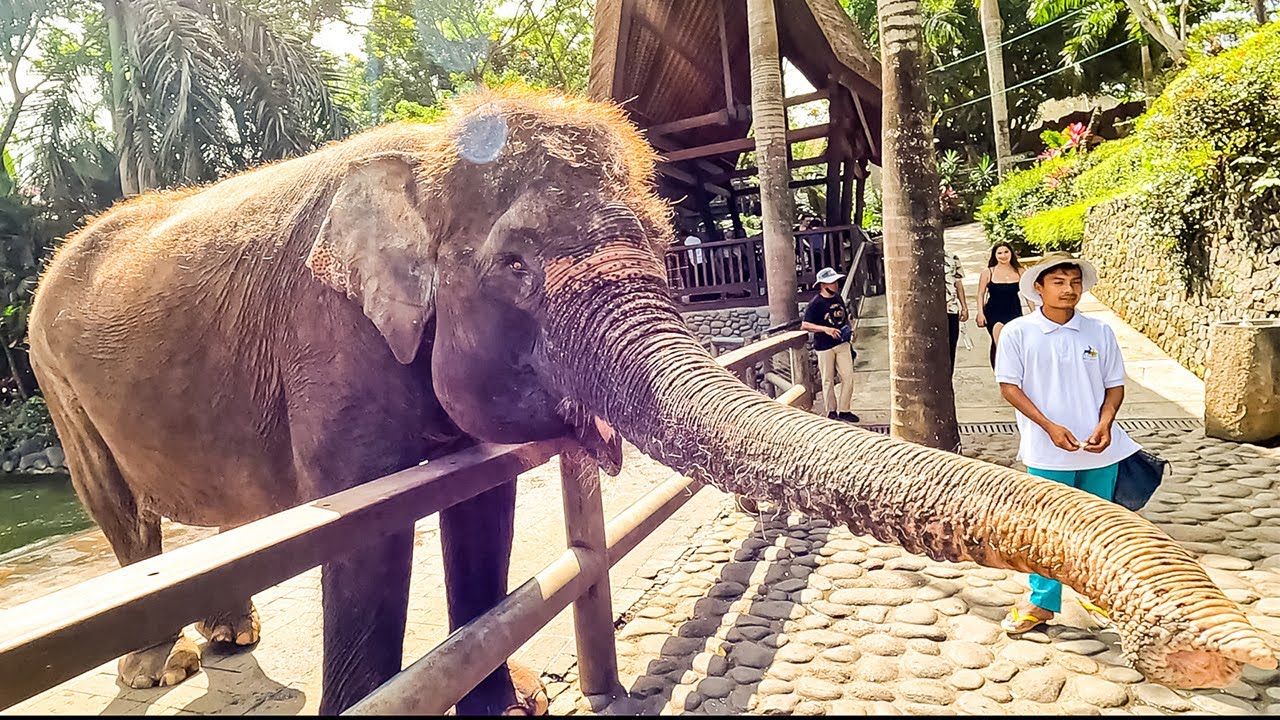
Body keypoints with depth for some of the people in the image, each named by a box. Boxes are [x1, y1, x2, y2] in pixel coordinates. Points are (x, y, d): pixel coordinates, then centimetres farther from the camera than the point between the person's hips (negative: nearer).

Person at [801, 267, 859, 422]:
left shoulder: (838, 298, 7)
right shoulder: (815, 303, -13)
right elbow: (805, 325, -16)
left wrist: (850, 331, 4)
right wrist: (825, 329, -25)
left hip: (842, 344, 6)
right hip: (824, 347, -6)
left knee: (848, 377, 3)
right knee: (828, 380, 5)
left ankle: (844, 410, 16)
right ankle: (831, 412, 18)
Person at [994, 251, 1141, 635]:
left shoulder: (1099, 332, 3)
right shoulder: (1018, 332, -5)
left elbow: (1115, 385, 8)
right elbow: (1009, 386, -5)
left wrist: (1105, 423, -11)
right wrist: (1050, 426, -15)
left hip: (1100, 449, 3)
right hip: (1047, 452, -3)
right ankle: (1041, 602, 20)